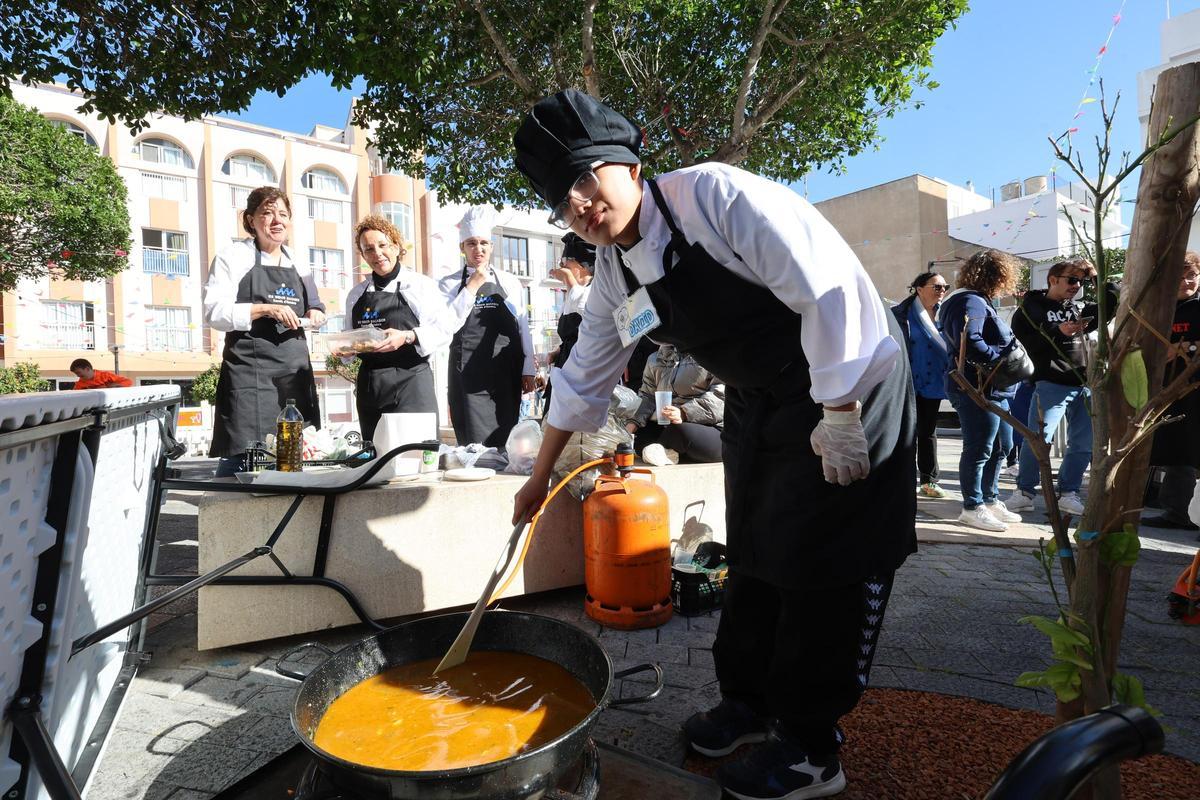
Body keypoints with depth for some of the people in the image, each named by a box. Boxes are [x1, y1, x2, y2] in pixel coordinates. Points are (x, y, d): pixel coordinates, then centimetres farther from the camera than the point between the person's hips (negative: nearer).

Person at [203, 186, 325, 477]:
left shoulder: (298, 264, 17)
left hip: (295, 368, 6)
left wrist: (314, 312, 7)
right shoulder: (234, 256, 1)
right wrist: (266, 310, -18)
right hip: (249, 366, -5)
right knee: (244, 452, -8)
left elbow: (311, 304, 30)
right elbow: (214, 312, -7)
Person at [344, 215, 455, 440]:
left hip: (410, 382, -4)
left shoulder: (421, 285, 1)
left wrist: (407, 337, -19)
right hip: (368, 385, 5)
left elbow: (443, 330, -5)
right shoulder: (356, 294, 16)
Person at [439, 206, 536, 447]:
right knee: (476, 442, -4)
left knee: (506, 439, 6)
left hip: (507, 372, 2)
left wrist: (528, 371, 7)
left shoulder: (509, 282, 10)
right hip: (470, 373, -1)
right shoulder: (450, 284, 6)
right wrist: (472, 287, -9)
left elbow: (523, 328, 10)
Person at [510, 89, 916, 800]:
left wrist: (839, 414, -23)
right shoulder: (614, 275, 1)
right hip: (758, 401, 7)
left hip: (848, 377, -7)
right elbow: (582, 379, 10)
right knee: (755, 549, 12)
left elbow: (828, 284, -25)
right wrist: (541, 477, 15)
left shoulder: (714, 193, -21)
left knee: (823, 561, -3)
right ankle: (749, 698, 31)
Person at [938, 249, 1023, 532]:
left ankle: (991, 500, 30)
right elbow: (970, 344, -29)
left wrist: (1010, 348, 9)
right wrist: (1003, 356, -18)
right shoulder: (971, 302, -16)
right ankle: (973, 508, 9)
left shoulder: (979, 302, 19)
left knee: (1002, 446, 18)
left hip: (993, 390, 11)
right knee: (979, 450, -2)